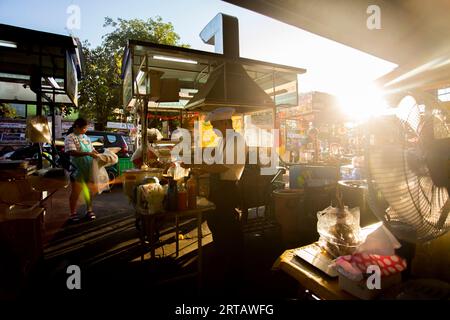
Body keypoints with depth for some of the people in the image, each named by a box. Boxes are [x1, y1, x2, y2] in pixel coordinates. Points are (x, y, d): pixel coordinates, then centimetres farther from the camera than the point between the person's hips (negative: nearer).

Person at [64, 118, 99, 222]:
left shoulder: (86, 137, 12)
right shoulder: (70, 138, -9)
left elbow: (92, 149, 19)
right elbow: (72, 152, -23)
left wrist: (98, 154, 1)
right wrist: (88, 154, -31)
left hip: (89, 168, 6)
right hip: (77, 169, -6)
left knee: (89, 190, 11)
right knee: (76, 192, 3)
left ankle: (89, 210, 25)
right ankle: (73, 213, 16)